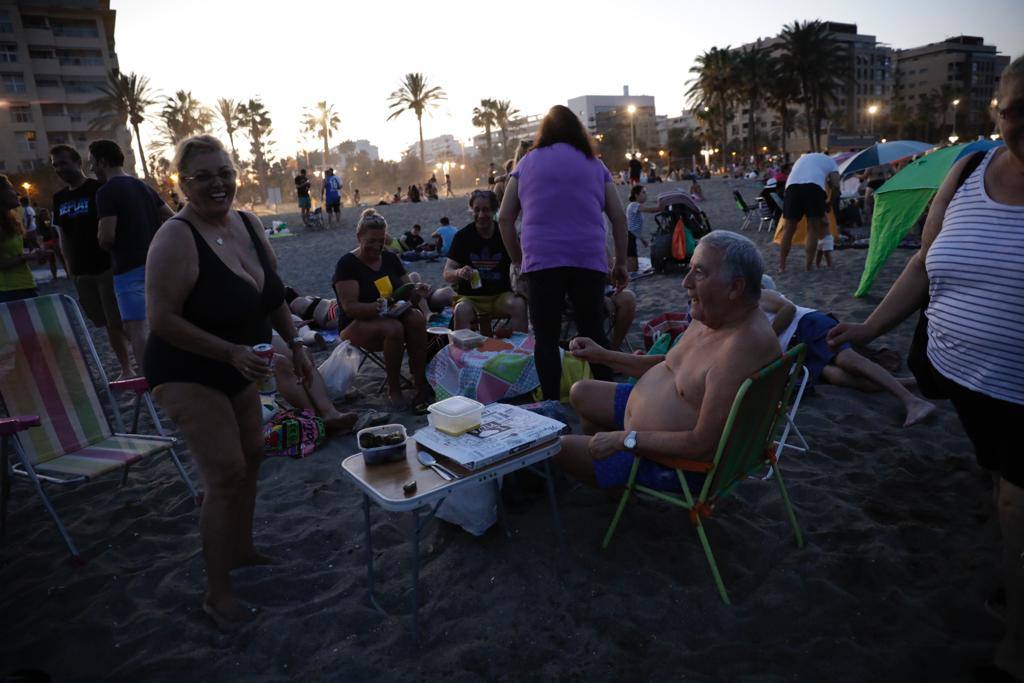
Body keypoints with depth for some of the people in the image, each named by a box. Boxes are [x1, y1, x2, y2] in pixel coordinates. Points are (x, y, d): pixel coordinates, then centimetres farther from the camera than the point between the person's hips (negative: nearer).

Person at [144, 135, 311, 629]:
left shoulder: (249, 224, 0)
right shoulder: (177, 239, -23)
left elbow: (273, 293, 10)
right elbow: (162, 320, -24)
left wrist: (295, 344, 6)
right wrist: (232, 352, -28)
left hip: (236, 371, 8)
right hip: (188, 375, -8)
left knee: (250, 457, 17)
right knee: (226, 475, -9)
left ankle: (241, 550, 39)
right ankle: (217, 593, 8)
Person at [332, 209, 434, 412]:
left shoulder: (390, 258, 11)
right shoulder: (347, 264, -7)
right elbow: (350, 307, -17)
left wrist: (417, 292, -13)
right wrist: (378, 307, -35)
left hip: (393, 316, 5)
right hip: (357, 325, -5)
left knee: (416, 318, -29)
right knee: (393, 328, -36)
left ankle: (422, 385, -29)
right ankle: (394, 390, -21)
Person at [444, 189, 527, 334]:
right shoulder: (462, 236, -1)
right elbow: (447, 274, -4)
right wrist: (459, 273, -28)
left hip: (500, 295, 1)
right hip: (470, 297, -1)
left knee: (519, 305, -29)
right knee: (461, 311, -33)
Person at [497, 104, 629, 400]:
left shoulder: (527, 162, 15)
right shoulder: (594, 164, 17)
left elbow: (504, 218, 10)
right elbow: (618, 216, 11)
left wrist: (518, 260, 17)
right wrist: (620, 263, 15)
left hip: (542, 260, -1)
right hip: (589, 259, 1)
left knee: (546, 337, 6)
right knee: (594, 332, 14)